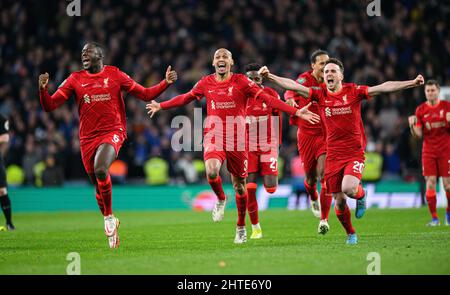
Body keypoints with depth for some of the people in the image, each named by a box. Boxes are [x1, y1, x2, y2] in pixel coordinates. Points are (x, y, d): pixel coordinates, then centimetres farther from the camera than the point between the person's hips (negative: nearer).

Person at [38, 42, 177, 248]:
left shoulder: (115, 75, 3)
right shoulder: (75, 79, 6)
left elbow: (146, 94, 7)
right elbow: (49, 106, 3)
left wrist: (166, 82, -7)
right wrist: (43, 89, -17)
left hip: (112, 132, -3)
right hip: (88, 138, 3)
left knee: (100, 169, -29)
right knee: (98, 186, 8)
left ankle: (109, 217, -11)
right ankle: (109, 223, 30)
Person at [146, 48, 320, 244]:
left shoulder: (241, 81, -2)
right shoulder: (206, 83, 6)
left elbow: (267, 99, -5)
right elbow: (186, 98, 23)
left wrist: (296, 112, -12)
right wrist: (161, 106, 28)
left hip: (237, 139, -1)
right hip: (214, 137, 1)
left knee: (239, 184, 5)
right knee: (211, 171, -28)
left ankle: (241, 227, 25)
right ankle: (221, 199, 6)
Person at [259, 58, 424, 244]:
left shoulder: (353, 91, -4)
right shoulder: (320, 94, 2)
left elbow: (383, 88, -11)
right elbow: (293, 86, -2)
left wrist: (412, 83, -19)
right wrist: (269, 76, -11)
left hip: (355, 152, -3)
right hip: (333, 155, 3)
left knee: (348, 188, -26)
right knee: (339, 201, 4)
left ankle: (361, 194, 11)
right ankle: (350, 234, 28)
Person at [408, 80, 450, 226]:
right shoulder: (420, 110, 4)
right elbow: (418, 134, 3)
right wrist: (412, 125, -16)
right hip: (428, 151, 1)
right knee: (430, 182, -8)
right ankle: (434, 218, -2)